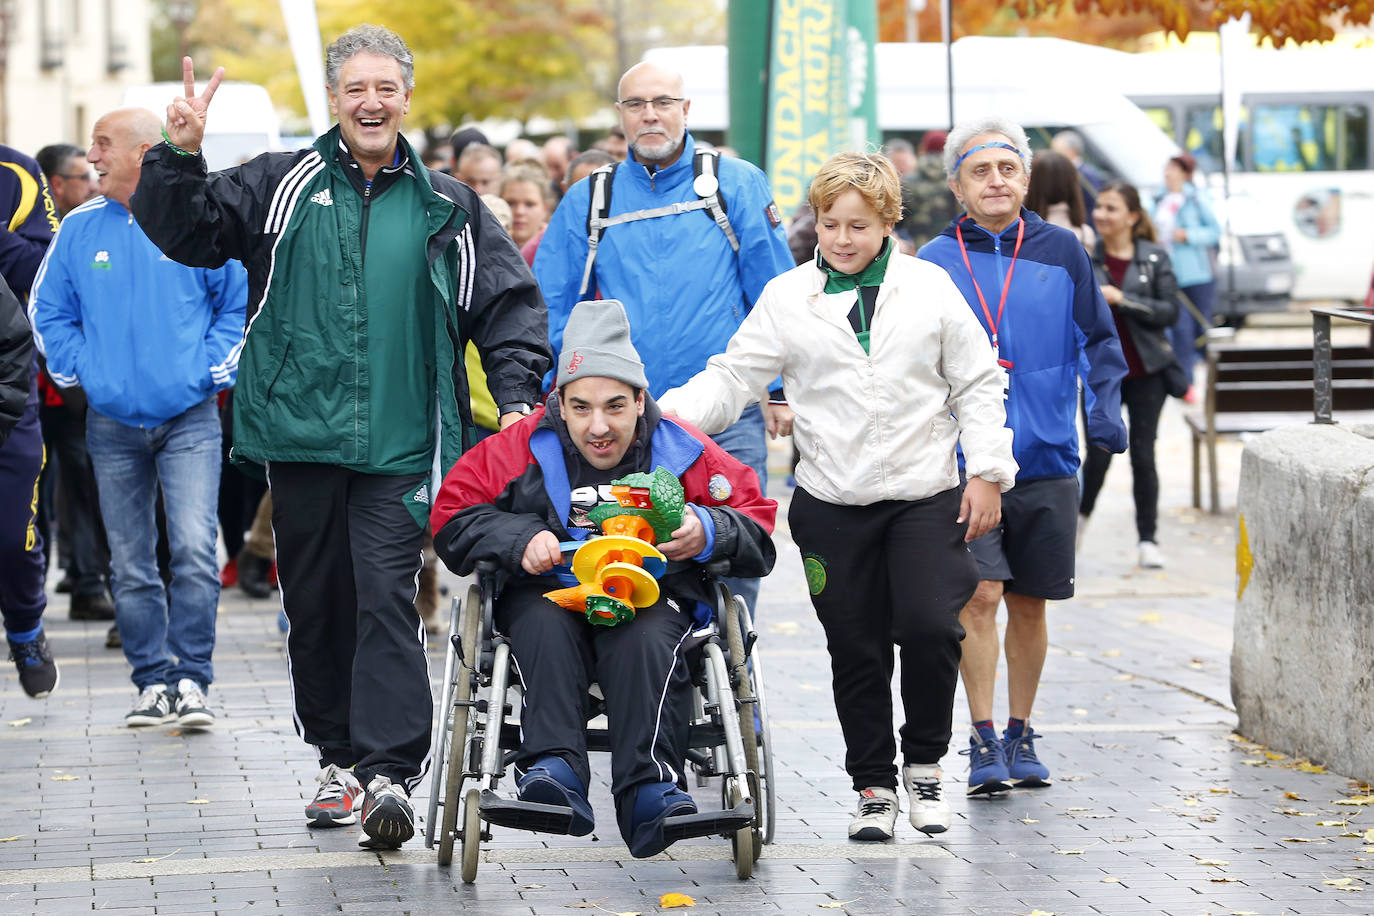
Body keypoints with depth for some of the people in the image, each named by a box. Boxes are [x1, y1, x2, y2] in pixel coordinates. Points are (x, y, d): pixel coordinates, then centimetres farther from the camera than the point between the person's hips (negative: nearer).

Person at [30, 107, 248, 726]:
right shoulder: (79, 230, 5)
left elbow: (242, 300, 5)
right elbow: (48, 312, 13)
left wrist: (211, 367, -2)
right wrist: (79, 371, 2)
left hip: (189, 419, -3)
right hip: (112, 424, 3)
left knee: (194, 549, -14)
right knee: (130, 565, 6)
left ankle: (191, 679, -6)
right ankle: (153, 681, 15)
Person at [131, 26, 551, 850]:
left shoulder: (447, 208, 9)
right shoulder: (282, 186, 8)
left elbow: (510, 302, 13)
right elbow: (185, 231, 2)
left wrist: (517, 394, 2)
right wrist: (181, 157, -15)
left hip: (398, 444, -2)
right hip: (301, 435, 2)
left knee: (386, 597, -12)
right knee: (316, 601, 9)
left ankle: (390, 771, -15)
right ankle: (340, 757, 21)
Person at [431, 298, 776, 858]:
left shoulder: (684, 454, 2)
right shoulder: (523, 449, 2)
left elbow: (758, 533, 4)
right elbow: (453, 518, 3)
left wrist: (708, 533, -19)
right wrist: (519, 541, -15)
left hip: (654, 599, 0)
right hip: (548, 596, 1)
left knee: (646, 640, -35)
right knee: (545, 624, -35)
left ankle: (649, 791, -48)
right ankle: (554, 769, -51)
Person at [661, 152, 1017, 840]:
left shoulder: (931, 287, 5)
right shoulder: (786, 298, 4)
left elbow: (977, 385, 9)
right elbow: (733, 376, 0)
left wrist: (987, 472, 1)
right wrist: (675, 410, -18)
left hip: (926, 498, -1)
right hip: (833, 504, 1)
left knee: (930, 627, -15)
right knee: (856, 649, 4)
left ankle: (923, 764, 8)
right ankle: (873, 787, 19)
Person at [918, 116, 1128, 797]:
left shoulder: (1060, 253, 4)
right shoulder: (934, 263, 2)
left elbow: (1097, 340, 9)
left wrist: (1104, 408, -5)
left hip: (1047, 459, 2)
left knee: (1029, 604, 10)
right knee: (980, 596, -11)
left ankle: (1020, 735, 22)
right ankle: (984, 742, -4)